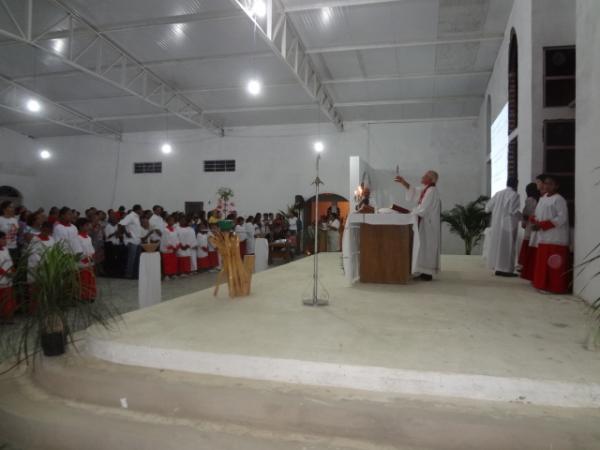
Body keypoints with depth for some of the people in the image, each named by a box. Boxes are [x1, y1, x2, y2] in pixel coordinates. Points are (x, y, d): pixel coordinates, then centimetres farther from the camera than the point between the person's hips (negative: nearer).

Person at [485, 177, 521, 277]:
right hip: (508, 225, -5)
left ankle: (498, 268, 13)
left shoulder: (498, 193, 7)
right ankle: (505, 269, 0)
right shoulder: (515, 195, -8)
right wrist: (522, 217, 1)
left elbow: (488, 208, 8)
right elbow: (514, 211, -17)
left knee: (497, 245, 11)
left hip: (497, 224, 5)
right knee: (507, 246, -1)